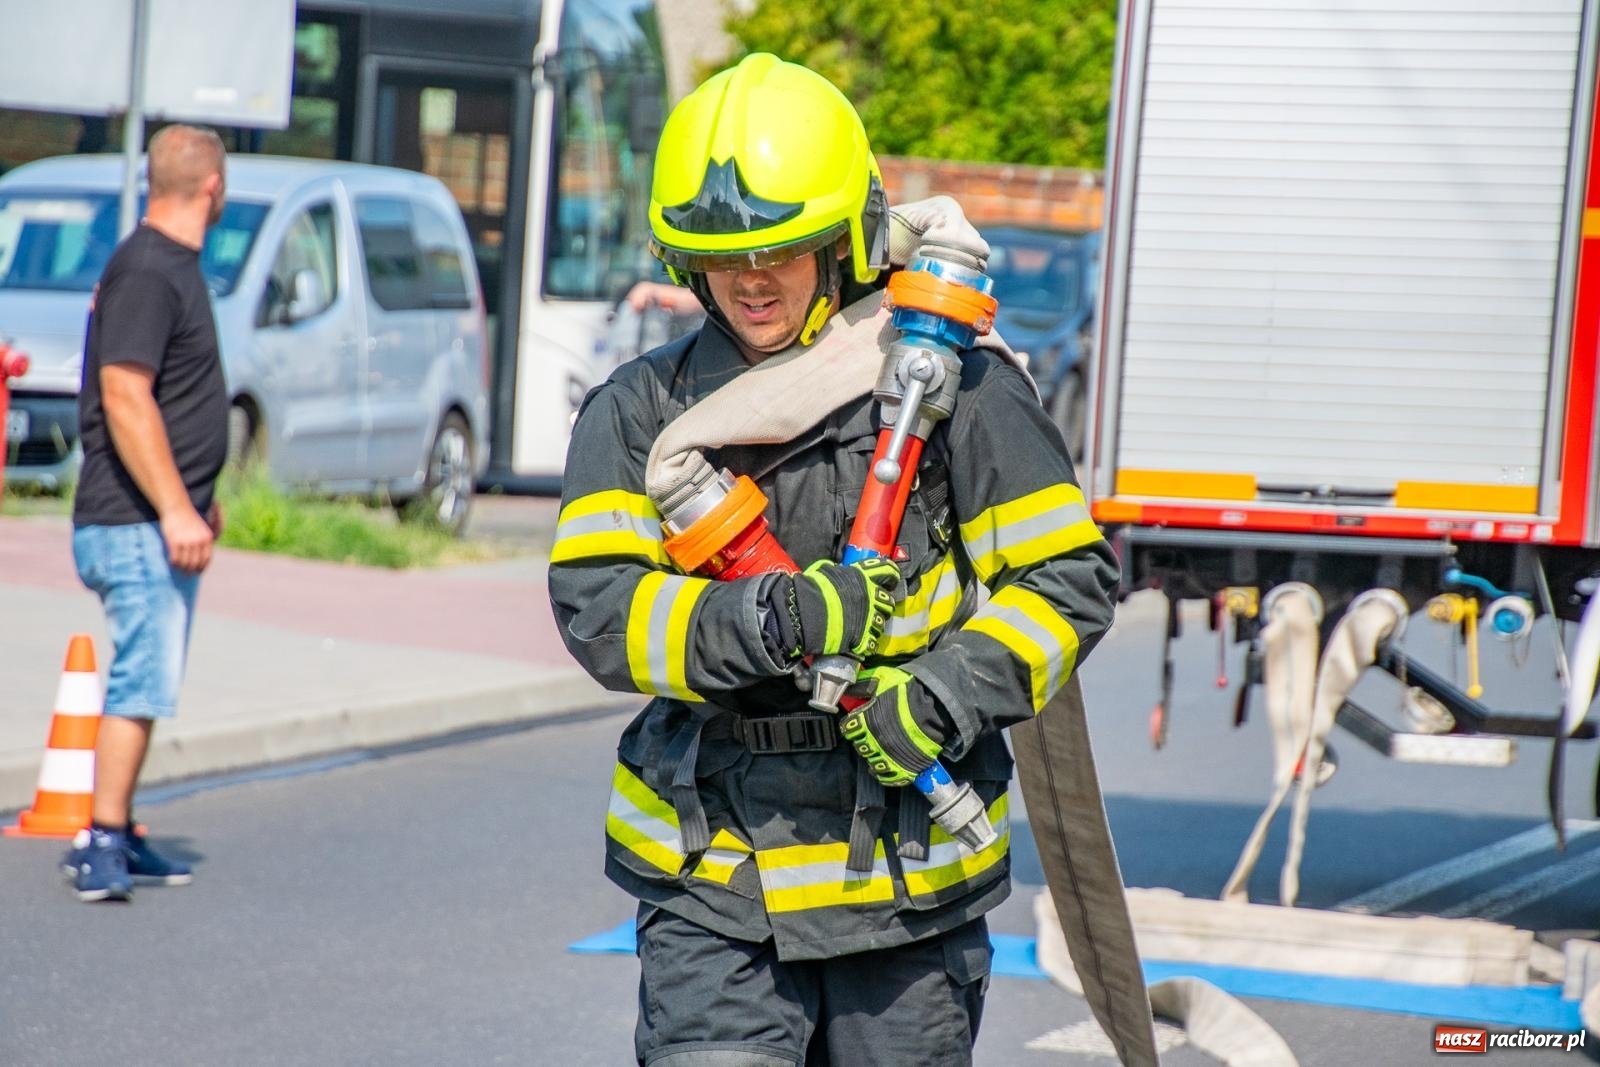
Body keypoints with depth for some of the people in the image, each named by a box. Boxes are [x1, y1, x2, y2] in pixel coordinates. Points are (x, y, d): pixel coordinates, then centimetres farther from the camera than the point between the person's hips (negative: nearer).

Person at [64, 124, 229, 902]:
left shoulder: (169, 267, 16)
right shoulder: (147, 272, -16)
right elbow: (125, 398, -23)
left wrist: (195, 500, 29)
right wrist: (176, 510, -25)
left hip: (164, 521, 10)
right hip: (138, 526, -10)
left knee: (148, 684, 13)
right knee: (144, 684, -12)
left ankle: (116, 839, 19)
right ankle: (102, 845, -12)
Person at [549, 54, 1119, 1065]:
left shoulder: (958, 391, -2)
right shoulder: (641, 412, 2)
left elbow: (1069, 574, -1)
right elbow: (599, 608, -8)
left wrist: (948, 699, -16)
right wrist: (778, 620, -23)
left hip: (908, 872, 0)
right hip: (712, 878, 0)